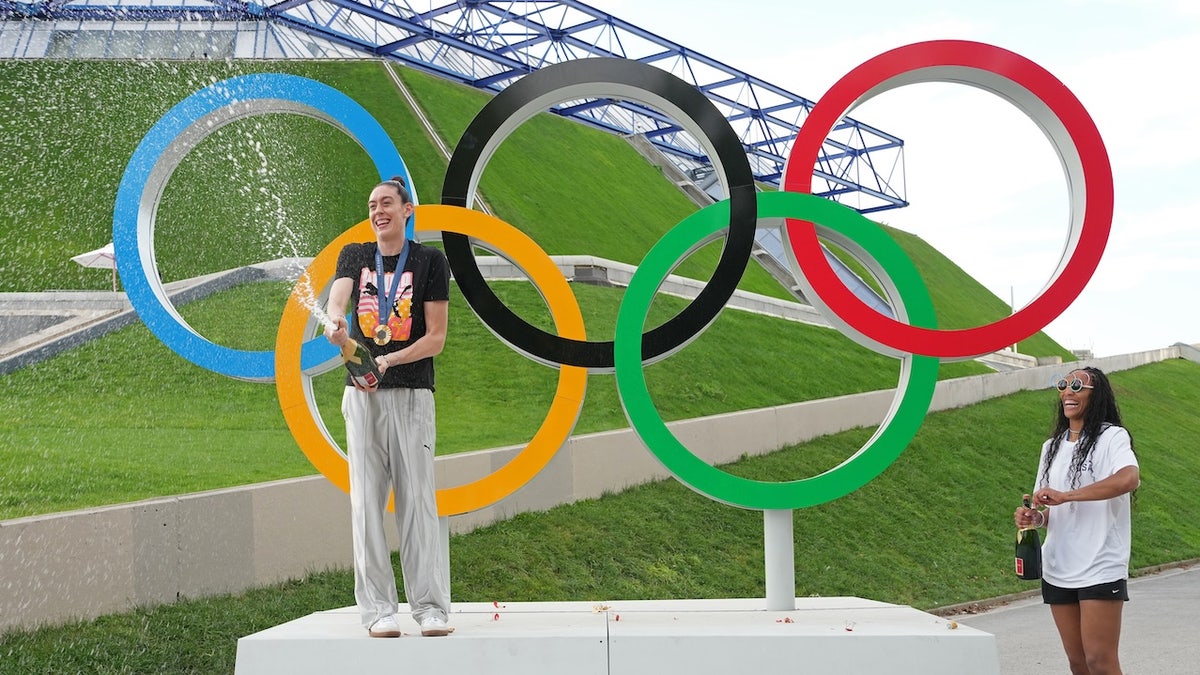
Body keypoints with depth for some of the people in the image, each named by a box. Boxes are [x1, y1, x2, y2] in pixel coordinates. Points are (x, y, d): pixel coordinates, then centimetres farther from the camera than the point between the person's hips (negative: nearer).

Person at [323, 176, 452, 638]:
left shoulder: (430, 261, 6)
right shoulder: (354, 255, 15)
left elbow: (436, 337, 1)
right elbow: (338, 293, -7)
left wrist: (389, 361, -14)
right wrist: (335, 321, -30)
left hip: (412, 393, -2)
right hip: (362, 394, 2)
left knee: (417, 499, -6)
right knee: (367, 500, -2)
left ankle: (431, 607, -4)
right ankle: (378, 609, 1)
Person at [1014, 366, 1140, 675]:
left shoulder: (1112, 437, -4)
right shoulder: (1052, 446, 17)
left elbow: (1129, 478, -26)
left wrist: (1066, 495, -27)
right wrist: (1035, 517, -2)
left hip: (1100, 569, -6)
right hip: (1057, 569, 6)